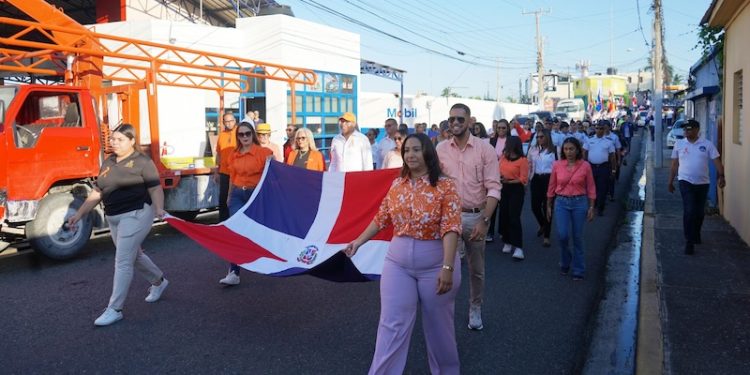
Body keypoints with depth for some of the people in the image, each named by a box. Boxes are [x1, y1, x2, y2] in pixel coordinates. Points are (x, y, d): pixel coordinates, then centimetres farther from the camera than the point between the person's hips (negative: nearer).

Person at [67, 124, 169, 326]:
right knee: (134, 255, 21)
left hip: (136, 215, -8)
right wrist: (79, 214, 11)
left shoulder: (142, 162, -8)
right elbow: (97, 193, 15)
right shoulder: (107, 163, 12)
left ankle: (114, 310, 1)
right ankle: (159, 281, 44)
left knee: (122, 262, -7)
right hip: (113, 218, 8)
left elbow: (155, 188, -10)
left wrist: (159, 208, -28)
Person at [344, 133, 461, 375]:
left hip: (434, 262, -3)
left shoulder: (445, 185, -10)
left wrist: (447, 267, -25)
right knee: (392, 324, 3)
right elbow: (381, 218, 14)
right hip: (398, 261, 3)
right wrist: (359, 242, 18)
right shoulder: (397, 185, 4)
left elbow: (451, 228, -18)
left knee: (438, 324, 14)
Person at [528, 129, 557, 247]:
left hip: (549, 179, -3)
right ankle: (542, 225, 36)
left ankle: (546, 236, 13)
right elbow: (529, 166, 12)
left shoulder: (555, 151, -4)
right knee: (535, 206, 3)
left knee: (547, 207, 1)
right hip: (536, 179, 4)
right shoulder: (533, 150, 7)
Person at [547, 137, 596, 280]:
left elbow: (591, 188, 1)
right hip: (561, 203, 1)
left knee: (578, 237, 6)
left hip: (579, 203, -1)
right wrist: (548, 206, 9)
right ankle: (565, 262, 21)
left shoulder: (585, 166, -4)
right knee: (562, 235, -9)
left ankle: (578, 270, 20)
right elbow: (551, 187, 6)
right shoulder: (557, 165, -1)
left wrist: (591, 208, -2)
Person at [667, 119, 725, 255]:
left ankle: (696, 235, 36)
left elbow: (717, 161, -4)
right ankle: (689, 241, -7)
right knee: (689, 211, -11)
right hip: (686, 182, -2)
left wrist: (721, 176, -19)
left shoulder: (707, 144, 0)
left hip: (703, 183, 2)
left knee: (700, 212, 13)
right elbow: (674, 165, 8)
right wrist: (670, 182, 10)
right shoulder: (679, 144, 2)